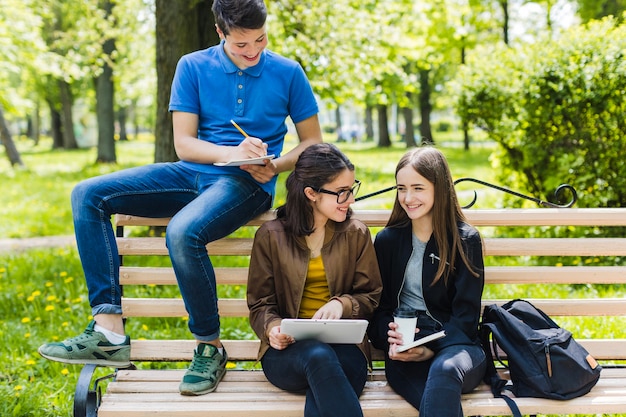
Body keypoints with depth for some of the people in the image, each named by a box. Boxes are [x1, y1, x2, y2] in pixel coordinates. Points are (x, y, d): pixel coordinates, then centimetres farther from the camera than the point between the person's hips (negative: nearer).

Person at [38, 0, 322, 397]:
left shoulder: (288, 73, 1)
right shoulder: (193, 67, 5)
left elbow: (313, 143, 6)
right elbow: (183, 142, 0)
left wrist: (276, 166, -14)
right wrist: (233, 152, -18)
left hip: (246, 184, -4)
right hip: (194, 172, 5)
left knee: (183, 231, -37)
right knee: (88, 195, -13)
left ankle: (211, 347, -16)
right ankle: (109, 331, -20)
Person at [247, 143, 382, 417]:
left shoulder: (356, 234, 11)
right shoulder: (270, 236, 6)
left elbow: (370, 297, 11)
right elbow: (260, 304, 8)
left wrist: (342, 304, -12)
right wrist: (272, 327, -15)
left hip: (343, 345, 1)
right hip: (288, 349, -1)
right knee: (318, 357, -39)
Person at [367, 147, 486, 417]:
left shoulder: (465, 240, 5)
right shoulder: (388, 240, 14)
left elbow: (466, 315, 1)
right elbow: (379, 305, 12)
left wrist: (431, 348, -16)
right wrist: (391, 337, -11)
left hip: (455, 344, -1)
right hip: (405, 349, 1)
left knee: (444, 369, -40)